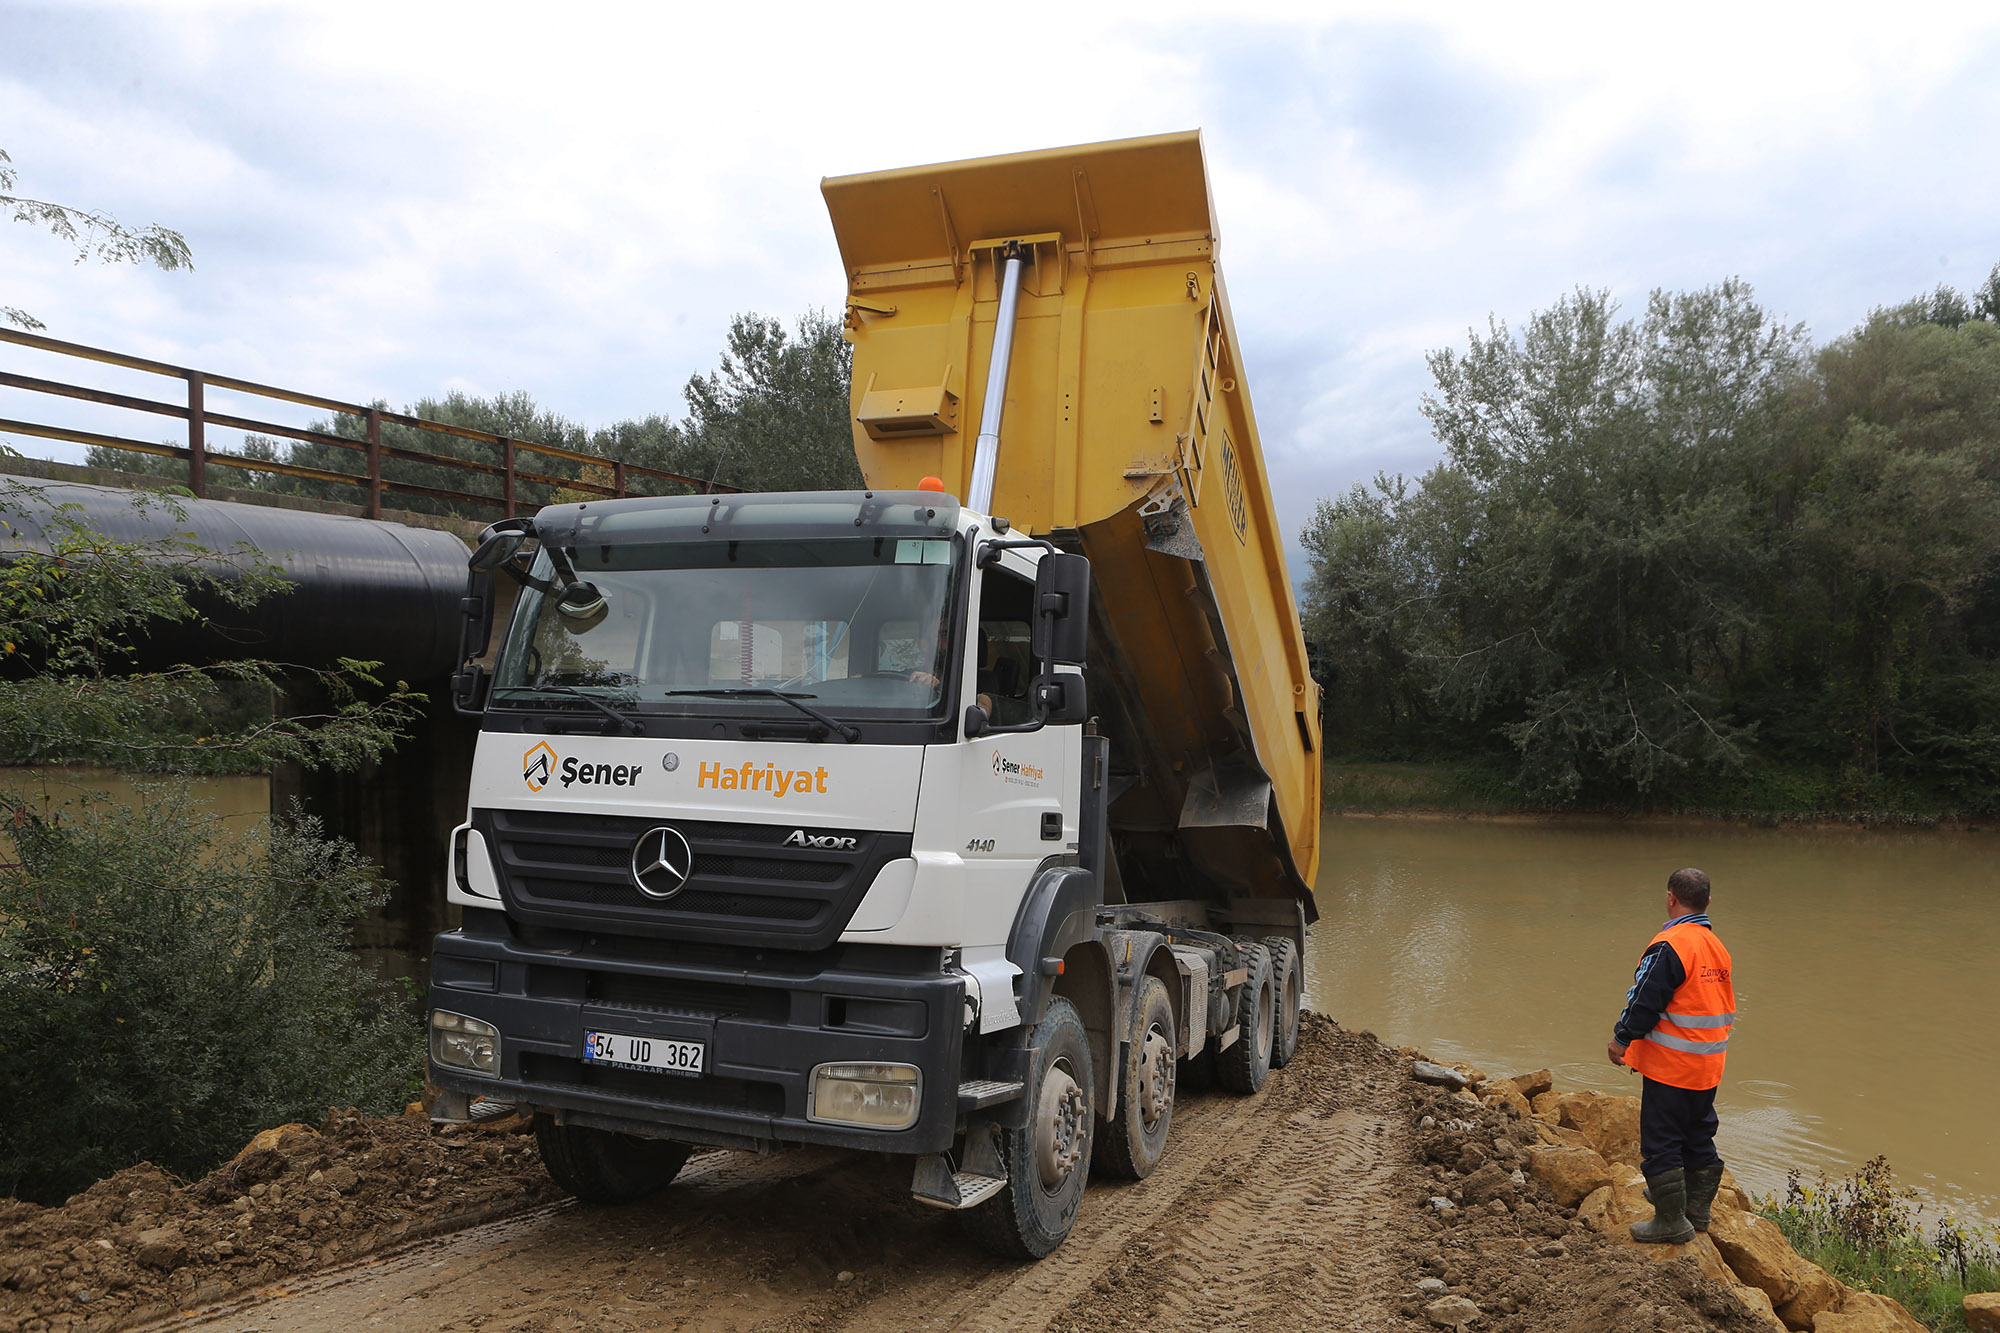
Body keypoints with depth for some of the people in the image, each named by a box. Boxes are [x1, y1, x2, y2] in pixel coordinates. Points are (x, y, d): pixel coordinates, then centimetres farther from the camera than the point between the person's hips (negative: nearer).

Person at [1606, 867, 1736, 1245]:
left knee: (1660, 1141, 0)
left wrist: (1622, 1039, -6)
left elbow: (1646, 1001, -20)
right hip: (1708, 1067, 9)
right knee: (1699, 1136, 20)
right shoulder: (1717, 947, 8)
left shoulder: (1669, 946, -20)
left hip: (1669, 1065, -9)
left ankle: (1672, 1220, 5)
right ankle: (1697, 1208, 31)